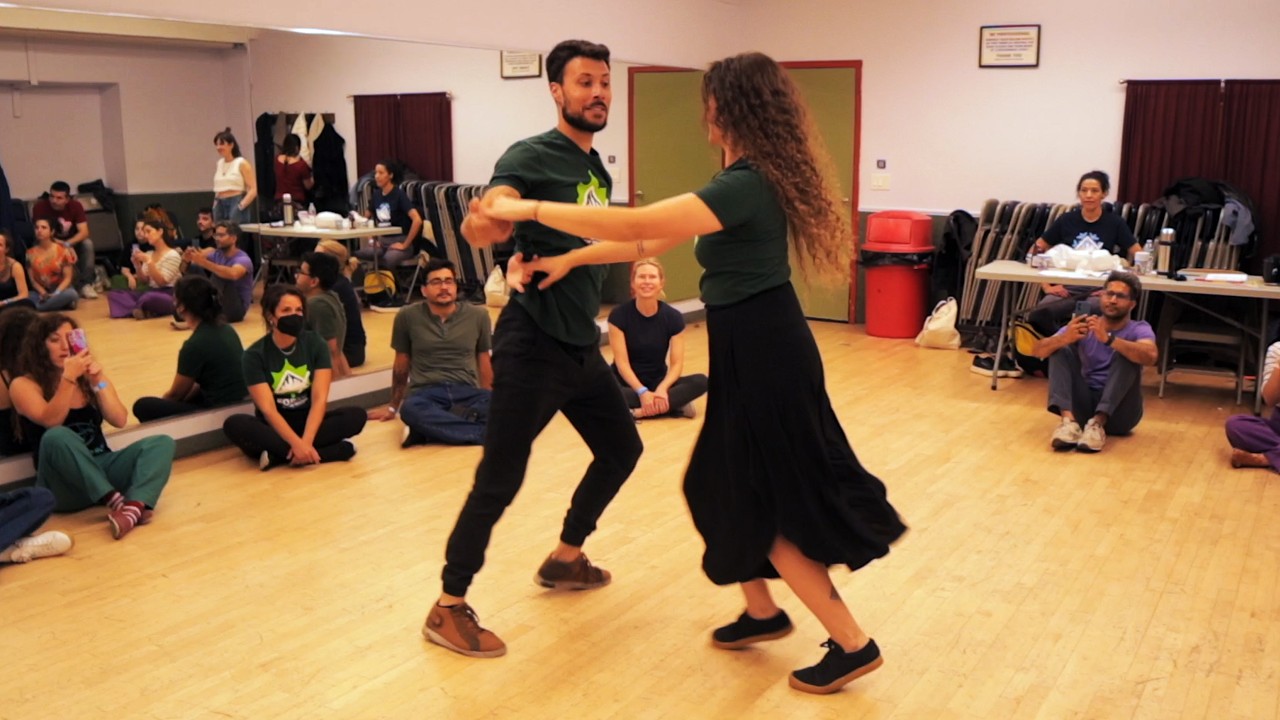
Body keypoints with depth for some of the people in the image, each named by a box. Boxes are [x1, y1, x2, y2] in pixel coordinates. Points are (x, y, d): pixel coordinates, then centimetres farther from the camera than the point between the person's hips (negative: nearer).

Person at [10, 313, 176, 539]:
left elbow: (120, 421, 1)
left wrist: (99, 381, -9)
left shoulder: (89, 377, 14)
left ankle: (135, 507, -46)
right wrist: (68, 378, -24)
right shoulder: (24, 385, 1)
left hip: (101, 467, 5)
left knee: (162, 443, -18)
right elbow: (51, 422, -17)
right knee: (57, 437, -34)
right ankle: (115, 501, -41)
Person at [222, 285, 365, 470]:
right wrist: (297, 443, -34)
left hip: (308, 420, 2)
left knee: (356, 415, -24)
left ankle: (277, 454, -30)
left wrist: (305, 441, -30)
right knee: (234, 425, -32)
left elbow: (320, 399, -14)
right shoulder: (255, 354, -10)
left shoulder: (315, 344, -5)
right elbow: (267, 409, -18)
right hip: (274, 426, -1)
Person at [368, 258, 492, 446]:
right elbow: (401, 365, 15)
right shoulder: (408, 316, 5)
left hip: (466, 391, 2)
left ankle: (429, 428, -31)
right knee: (410, 409, -39)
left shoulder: (478, 315, 8)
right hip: (426, 392, -1)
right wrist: (393, 407, 23)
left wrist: (488, 402, 17)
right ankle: (481, 433, -35)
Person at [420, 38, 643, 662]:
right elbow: (479, 222, -29)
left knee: (622, 449, 18)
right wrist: (482, 223, -50)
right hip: (532, 344, -9)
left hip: (582, 343, 9)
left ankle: (564, 558, 36)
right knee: (500, 480, -7)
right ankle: (447, 609, 7)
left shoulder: (598, 170, 12)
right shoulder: (532, 156, -13)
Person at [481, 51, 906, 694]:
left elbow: (636, 226, -28)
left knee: (773, 504, 2)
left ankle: (852, 644, 14)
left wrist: (528, 209, -21)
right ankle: (762, 611, 35)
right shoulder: (751, 179, 9)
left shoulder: (745, 186, -23)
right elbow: (656, 239, 12)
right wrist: (571, 260, 11)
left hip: (763, 355, -9)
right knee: (731, 488, 19)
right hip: (757, 348, 9)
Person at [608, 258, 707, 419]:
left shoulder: (673, 317, -7)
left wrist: (662, 388, -28)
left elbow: (677, 363, -9)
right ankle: (674, 404, -29)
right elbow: (622, 362, -15)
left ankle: (639, 411, -31)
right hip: (627, 383, -2)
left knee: (701, 382, -23)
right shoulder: (619, 315, -12)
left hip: (658, 381, 2)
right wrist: (642, 391, -28)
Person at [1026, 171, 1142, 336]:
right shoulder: (1066, 220, 9)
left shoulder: (1115, 223, 6)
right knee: (1037, 318, -33)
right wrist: (1046, 286, 1)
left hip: (1098, 290, -1)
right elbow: (1035, 252, 12)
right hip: (1065, 287, 1)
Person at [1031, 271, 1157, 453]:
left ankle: (1098, 423, -34)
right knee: (1060, 349, -13)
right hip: (1085, 404, 2)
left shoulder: (1138, 329, -1)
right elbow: (1037, 351, -9)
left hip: (1119, 412, -2)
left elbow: (1150, 357, -26)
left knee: (1126, 355, -22)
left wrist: (1108, 339, -38)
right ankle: (1069, 420, -33)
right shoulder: (1084, 326, 5)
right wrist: (1065, 337, -30)